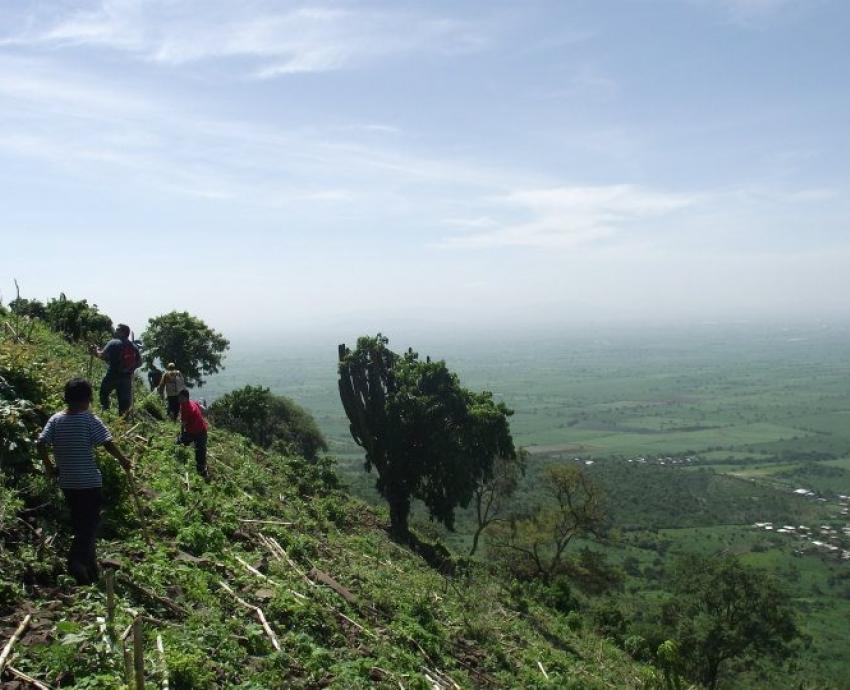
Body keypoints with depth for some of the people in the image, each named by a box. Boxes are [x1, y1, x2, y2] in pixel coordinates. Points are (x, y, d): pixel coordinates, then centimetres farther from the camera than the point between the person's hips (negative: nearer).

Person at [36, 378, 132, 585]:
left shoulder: (56, 419, 0)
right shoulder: (89, 419, -13)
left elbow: (41, 445, -6)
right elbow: (108, 444, -17)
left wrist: (49, 467, 8)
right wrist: (123, 460, -1)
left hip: (67, 483, 5)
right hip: (89, 482, -5)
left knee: (79, 524, 17)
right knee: (90, 523, 0)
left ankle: (90, 569, 26)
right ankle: (77, 559, -23)